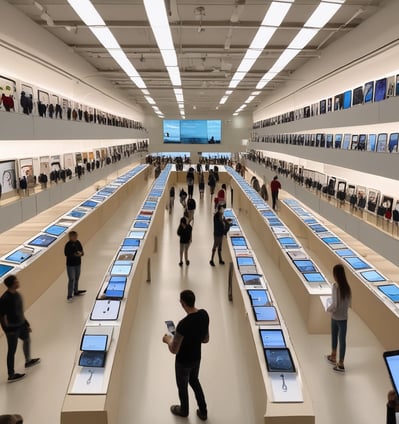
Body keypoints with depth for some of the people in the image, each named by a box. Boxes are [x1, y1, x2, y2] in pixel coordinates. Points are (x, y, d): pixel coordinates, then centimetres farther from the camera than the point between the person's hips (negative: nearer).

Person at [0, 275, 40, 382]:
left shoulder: (16, 294, -1)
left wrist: (26, 323, 16)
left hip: (20, 324, 9)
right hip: (12, 328, -9)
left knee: (27, 339, 28)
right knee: (12, 350, 4)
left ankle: (28, 361, 51)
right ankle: (11, 375, 19)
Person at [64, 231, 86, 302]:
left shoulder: (78, 243, 1)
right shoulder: (68, 245, -16)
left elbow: (82, 252, 5)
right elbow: (66, 254, -19)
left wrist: (80, 253, -17)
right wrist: (74, 255, -24)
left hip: (78, 264, 6)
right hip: (70, 265, -6)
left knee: (77, 278, 19)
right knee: (71, 280, -5)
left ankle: (76, 291, 37)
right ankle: (69, 296, 3)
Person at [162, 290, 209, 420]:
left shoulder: (183, 324, -36)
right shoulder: (204, 314, -16)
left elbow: (174, 350, -24)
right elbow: (206, 339, 0)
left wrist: (168, 340, -5)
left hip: (183, 362, -6)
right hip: (197, 358, 6)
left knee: (182, 386, 23)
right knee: (194, 381, 31)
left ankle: (184, 411, 50)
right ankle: (203, 412, 44)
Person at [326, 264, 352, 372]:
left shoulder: (335, 286, -22)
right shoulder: (347, 287, -4)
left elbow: (334, 304, -22)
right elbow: (349, 303, 3)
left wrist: (328, 309, -3)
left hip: (335, 317, -4)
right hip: (344, 318, 4)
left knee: (334, 337, 17)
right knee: (342, 339, 12)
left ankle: (333, 357, 35)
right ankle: (340, 363, 24)